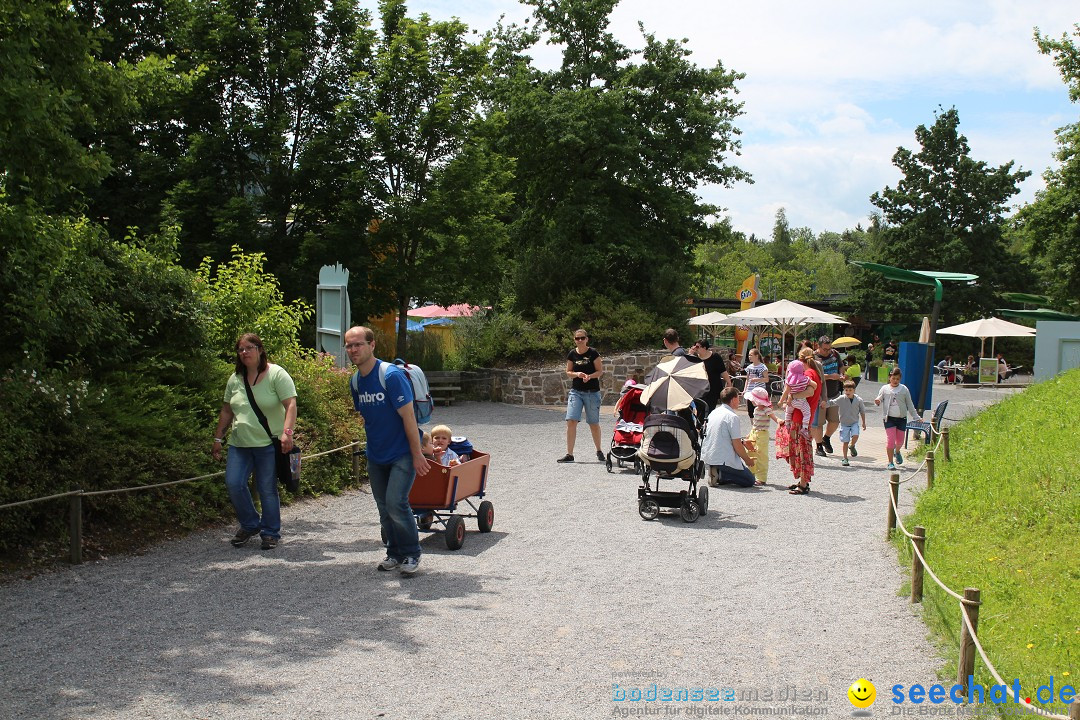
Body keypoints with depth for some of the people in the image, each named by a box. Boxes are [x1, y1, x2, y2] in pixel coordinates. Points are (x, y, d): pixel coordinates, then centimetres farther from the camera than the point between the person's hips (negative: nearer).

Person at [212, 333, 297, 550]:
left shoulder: (276, 374, -6)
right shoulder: (235, 379, 10)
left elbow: (290, 404, -14)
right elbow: (226, 411, 18)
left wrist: (287, 431, -27)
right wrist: (218, 438, 15)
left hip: (268, 444, -5)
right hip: (239, 444, 5)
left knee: (267, 489, 1)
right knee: (233, 484, -4)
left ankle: (271, 533, 17)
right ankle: (250, 525, 18)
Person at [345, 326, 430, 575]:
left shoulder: (391, 375, -20)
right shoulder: (355, 381, 3)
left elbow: (408, 416, -20)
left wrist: (417, 453, -19)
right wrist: (374, 442, 17)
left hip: (402, 453, -7)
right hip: (376, 456, 7)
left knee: (396, 503, -15)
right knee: (384, 507, 12)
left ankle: (411, 554, 2)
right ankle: (394, 552, 28)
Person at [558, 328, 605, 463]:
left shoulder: (593, 353, -6)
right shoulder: (572, 354, 4)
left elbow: (600, 371, -3)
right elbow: (568, 372, 10)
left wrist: (589, 376, -21)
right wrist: (577, 374, -10)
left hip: (592, 392, -2)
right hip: (576, 391, 3)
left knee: (594, 424, 7)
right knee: (571, 421, -9)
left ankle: (599, 451, 27)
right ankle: (569, 454, -4)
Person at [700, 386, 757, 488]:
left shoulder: (713, 413, 11)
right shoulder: (732, 417, -14)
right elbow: (737, 445, -15)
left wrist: (743, 442, 23)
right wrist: (748, 460, 1)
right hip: (723, 459, -8)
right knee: (750, 480, 4)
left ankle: (717, 473, 7)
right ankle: (720, 475, -11)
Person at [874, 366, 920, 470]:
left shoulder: (904, 389, 4)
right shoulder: (885, 389, 2)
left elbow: (910, 404, 10)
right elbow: (879, 401, 6)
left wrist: (916, 417, 9)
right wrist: (877, 402, -19)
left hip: (902, 418, 2)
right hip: (889, 418, -2)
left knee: (900, 440, 10)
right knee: (890, 440, -9)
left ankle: (897, 452, 45)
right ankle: (890, 463, -1)